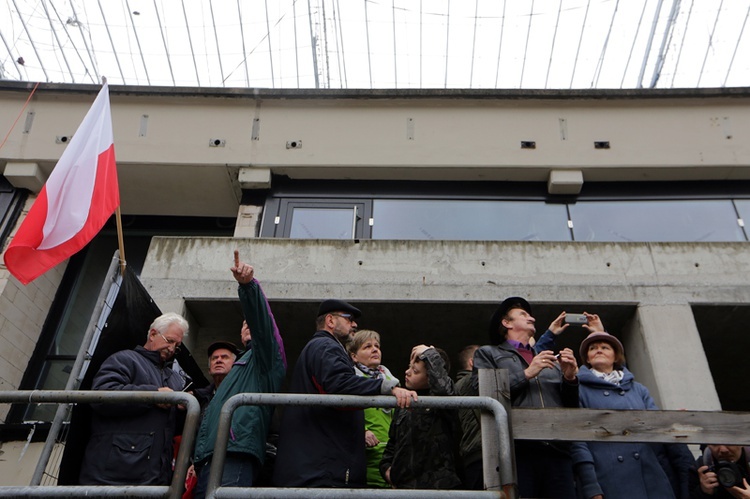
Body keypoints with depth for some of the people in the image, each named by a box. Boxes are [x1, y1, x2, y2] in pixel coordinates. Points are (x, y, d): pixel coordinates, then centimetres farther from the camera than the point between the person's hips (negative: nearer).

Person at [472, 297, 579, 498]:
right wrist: (527, 374, -2)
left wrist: (570, 378, 6)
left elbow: (571, 407, 23)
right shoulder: (488, 353, 15)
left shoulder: (551, 360, 29)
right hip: (516, 451, -4)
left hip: (556, 451, 4)